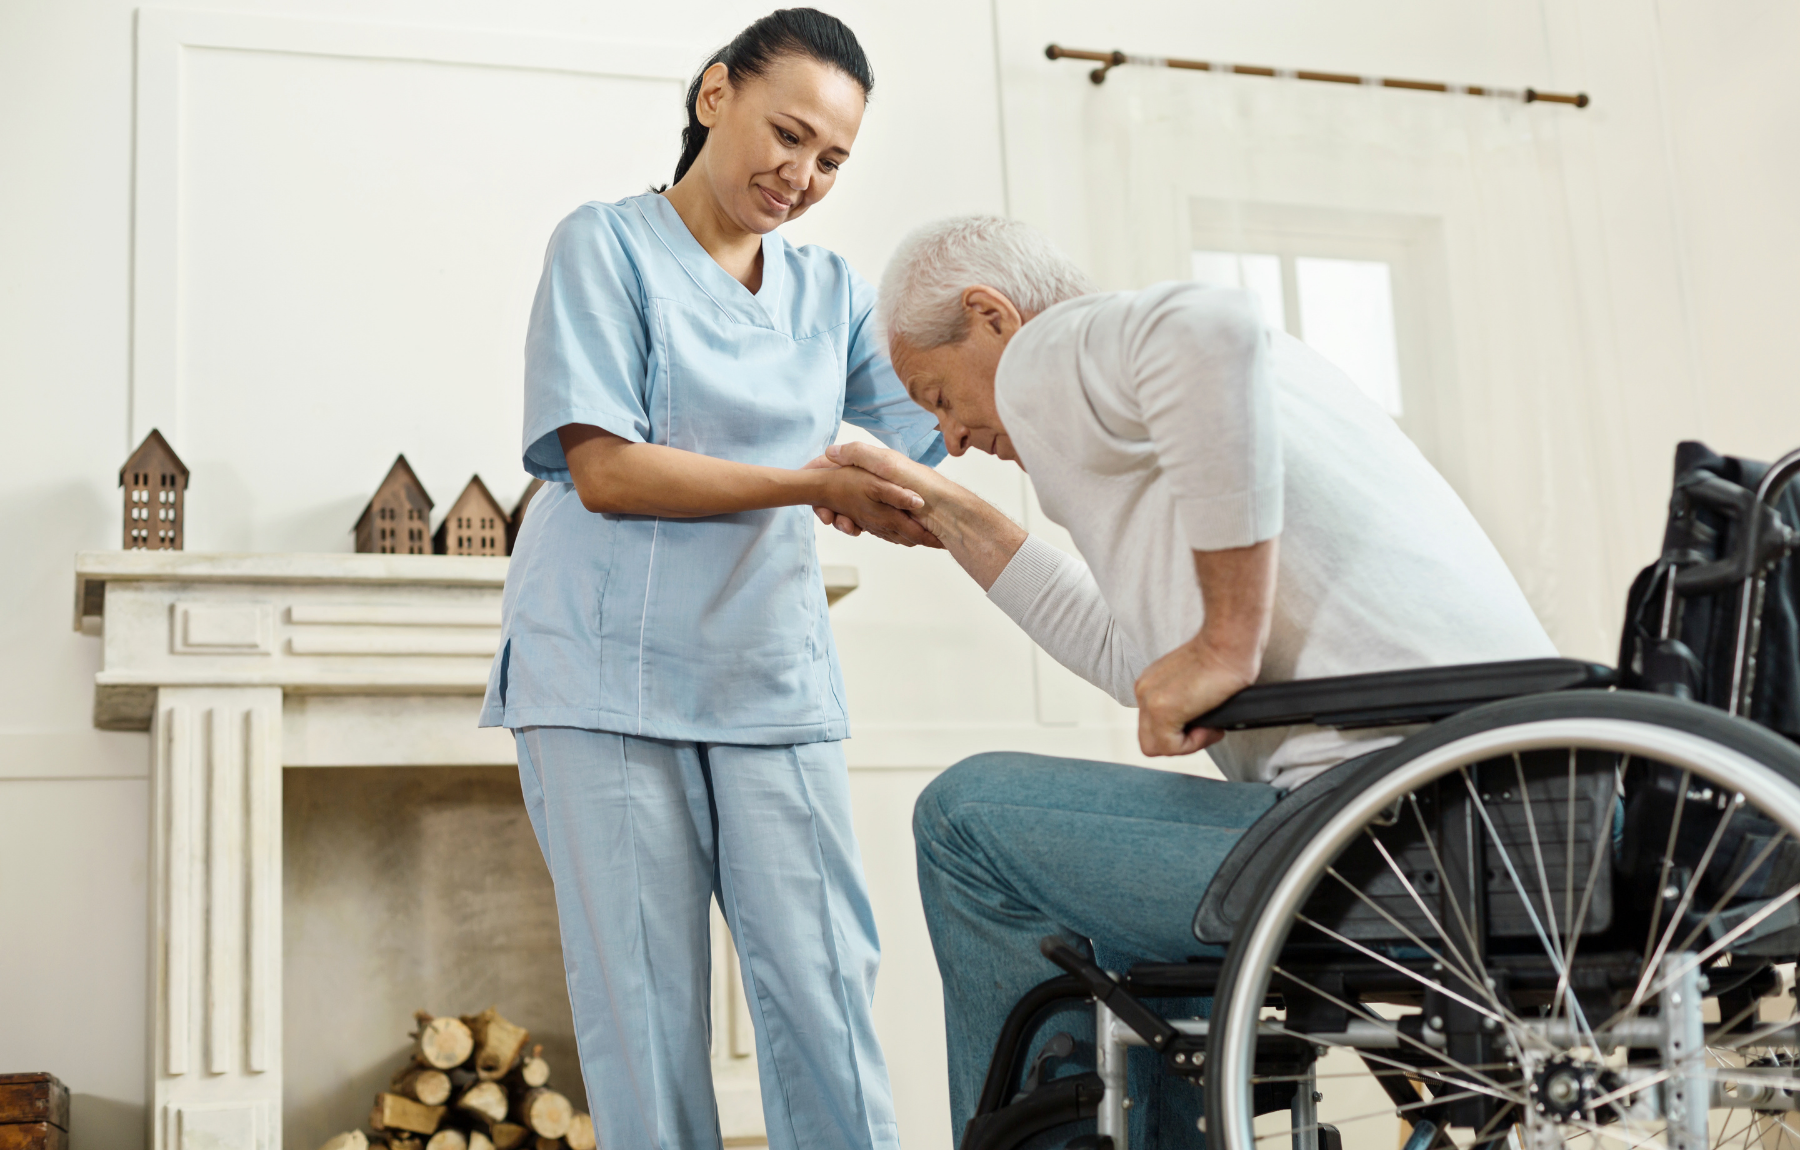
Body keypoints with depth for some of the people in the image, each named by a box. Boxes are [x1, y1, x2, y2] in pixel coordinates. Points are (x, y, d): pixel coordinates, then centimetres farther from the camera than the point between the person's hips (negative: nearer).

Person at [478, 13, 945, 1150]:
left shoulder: (834, 291, 15)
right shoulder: (607, 244, 0)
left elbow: (948, 415, 3)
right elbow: (602, 469, -11)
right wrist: (818, 486, -14)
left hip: (770, 681, 4)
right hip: (611, 673, -4)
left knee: (825, 982, -2)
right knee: (646, 999, -1)